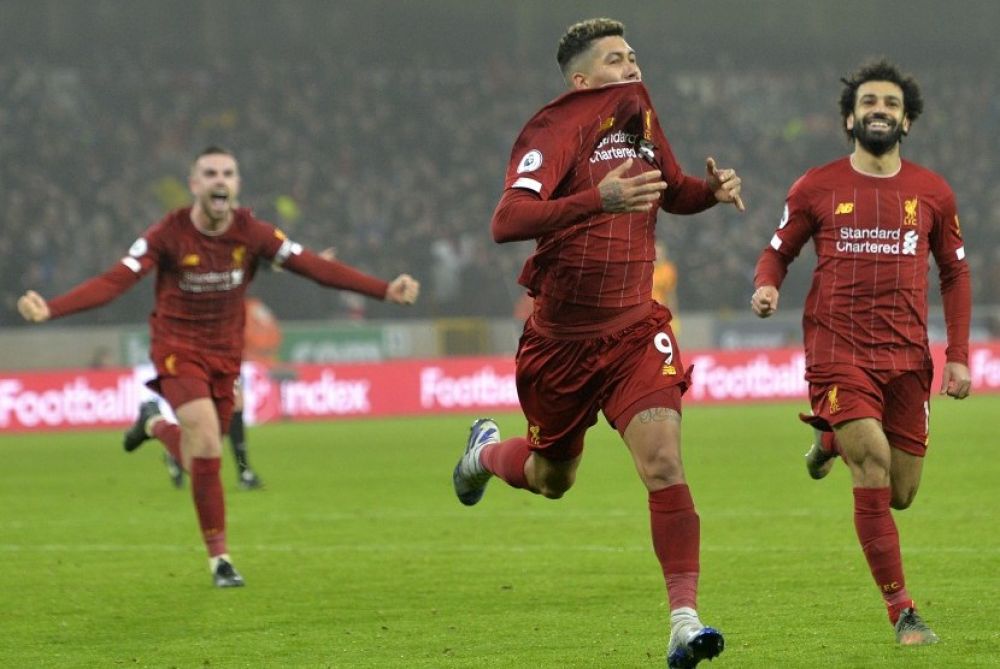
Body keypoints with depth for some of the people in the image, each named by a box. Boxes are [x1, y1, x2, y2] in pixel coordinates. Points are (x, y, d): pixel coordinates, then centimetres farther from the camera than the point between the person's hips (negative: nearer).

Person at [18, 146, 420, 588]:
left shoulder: (251, 233, -10)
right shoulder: (169, 235, -18)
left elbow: (314, 267, -12)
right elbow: (113, 282, -25)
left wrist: (385, 290, -21)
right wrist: (50, 309, -40)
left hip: (226, 352, 4)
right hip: (177, 348, -4)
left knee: (200, 461, 11)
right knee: (207, 446, -19)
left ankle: (155, 426, 46)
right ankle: (218, 557, -5)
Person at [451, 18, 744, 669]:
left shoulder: (642, 118, 4)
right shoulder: (557, 131, -17)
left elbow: (671, 191, 25)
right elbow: (507, 222, -31)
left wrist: (713, 189, 1)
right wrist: (598, 199, -44)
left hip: (635, 331, 3)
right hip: (561, 339, -3)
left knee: (663, 460, -18)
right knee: (551, 478, 17)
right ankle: (486, 452, 53)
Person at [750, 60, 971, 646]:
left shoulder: (933, 193, 7)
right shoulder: (816, 189, 2)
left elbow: (955, 273, 15)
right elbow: (779, 250, 12)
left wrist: (959, 356, 8)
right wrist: (767, 286, -12)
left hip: (907, 355, 3)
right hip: (838, 350, -3)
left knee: (900, 495, 6)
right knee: (875, 472, -18)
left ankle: (835, 441, 39)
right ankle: (903, 613, -9)